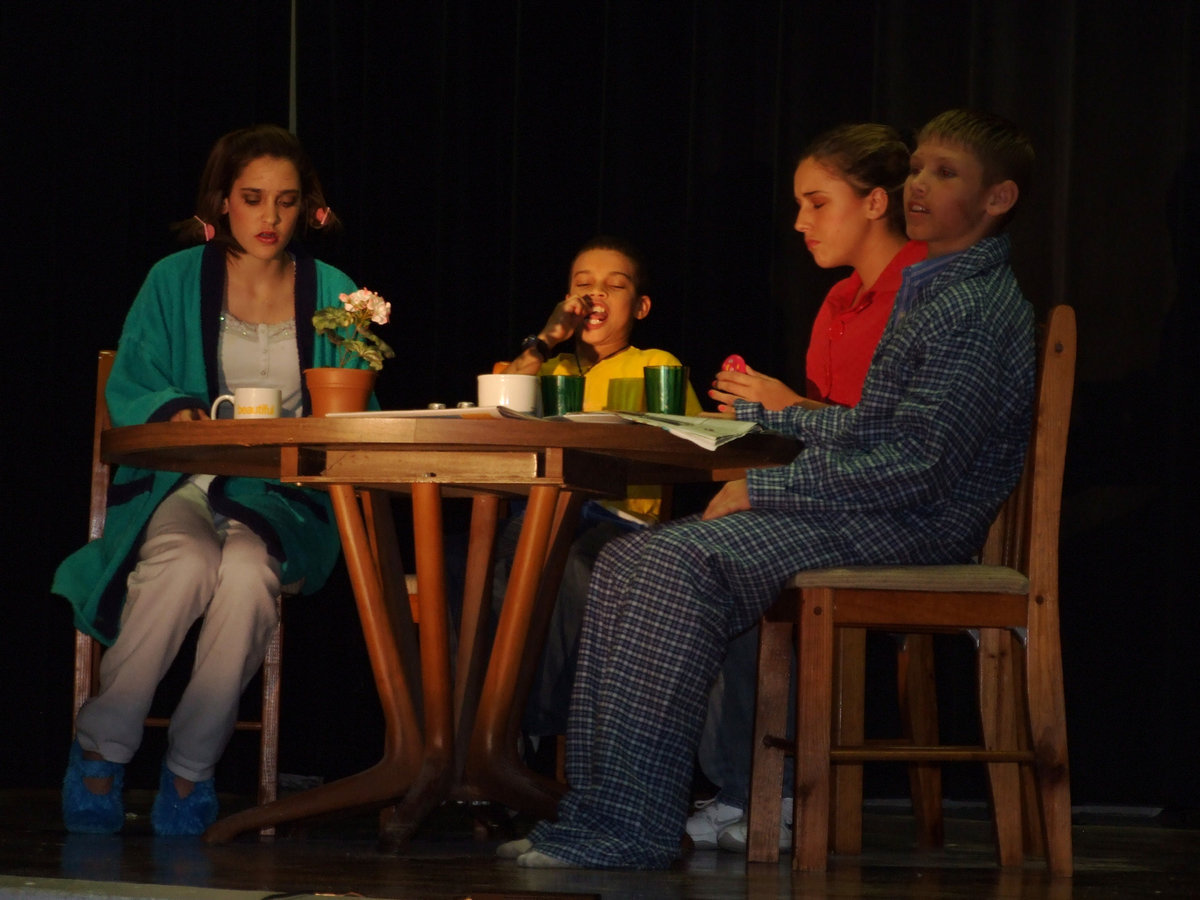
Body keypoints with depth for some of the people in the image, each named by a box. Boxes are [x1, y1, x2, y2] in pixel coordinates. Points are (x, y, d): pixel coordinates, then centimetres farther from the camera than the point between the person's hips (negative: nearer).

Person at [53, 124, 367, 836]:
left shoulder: (331, 294, 12)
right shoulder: (176, 281, 9)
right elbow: (128, 389, 5)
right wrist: (174, 413, -17)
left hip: (285, 495, 1)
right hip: (181, 483, -1)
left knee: (248, 571, -34)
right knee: (185, 565, -35)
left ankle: (192, 770, -23)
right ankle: (101, 752, -21)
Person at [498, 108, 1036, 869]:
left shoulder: (978, 307, -11)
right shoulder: (930, 292, 22)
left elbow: (917, 464, -20)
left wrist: (763, 489, -16)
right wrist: (764, 411, 20)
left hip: (913, 524, -10)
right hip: (869, 513, 10)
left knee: (682, 564, -27)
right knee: (630, 561, -4)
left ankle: (633, 831, -27)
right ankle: (595, 811, -9)